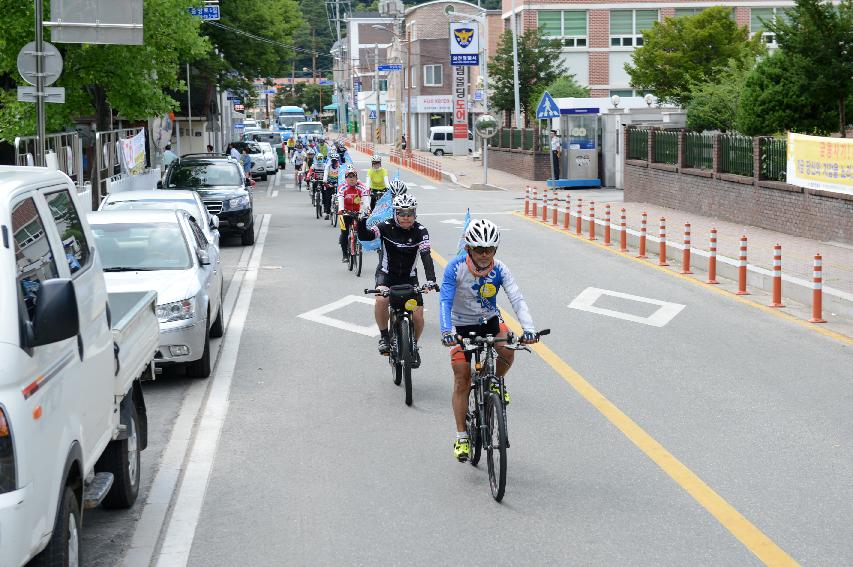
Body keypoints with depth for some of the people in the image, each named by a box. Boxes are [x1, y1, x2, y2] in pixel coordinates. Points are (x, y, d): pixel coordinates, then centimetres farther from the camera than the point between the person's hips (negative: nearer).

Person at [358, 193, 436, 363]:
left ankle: (413, 346, 22)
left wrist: (431, 280, -41)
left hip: (409, 277, 2)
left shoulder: (420, 231, -14)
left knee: (418, 316, -8)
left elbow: (426, 256, -27)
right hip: (387, 274, -1)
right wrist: (361, 222, -49)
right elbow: (364, 236, -29)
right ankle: (384, 336, -11)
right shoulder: (386, 227, -15)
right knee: (381, 299, -33)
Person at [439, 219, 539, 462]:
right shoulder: (455, 268, -22)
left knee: (507, 350, -29)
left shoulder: (499, 269, -17)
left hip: (490, 321, 1)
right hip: (463, 326, -1)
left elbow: (517, 299, -25)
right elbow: (445, 301, -29)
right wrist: (446, 332, -45)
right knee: (462, 380, -5)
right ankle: (461, 437, 5)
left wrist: (528, 329, -42)